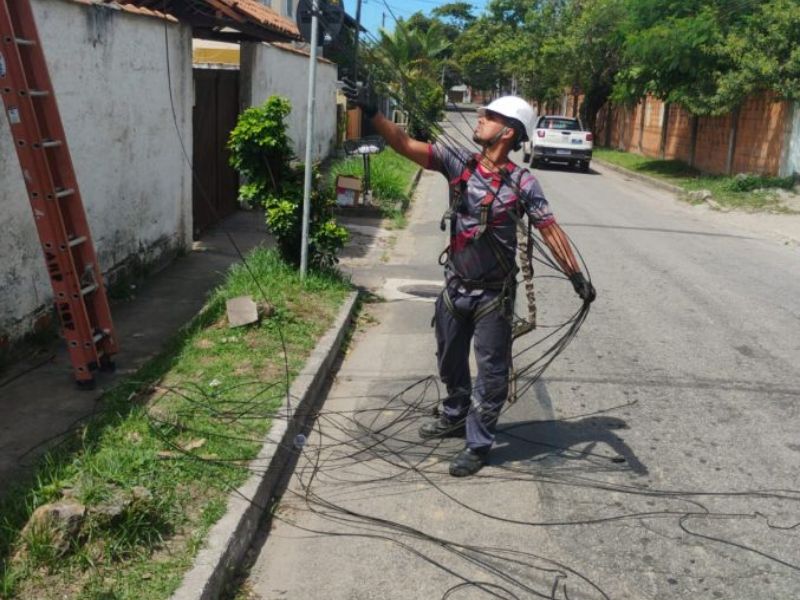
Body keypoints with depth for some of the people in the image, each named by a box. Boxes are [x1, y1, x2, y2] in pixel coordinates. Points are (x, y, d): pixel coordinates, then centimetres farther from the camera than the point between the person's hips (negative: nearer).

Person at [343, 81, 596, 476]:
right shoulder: (458, 162, -4)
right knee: (450, 360, 22)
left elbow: (550, 230, -10)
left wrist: (576, 275, -15)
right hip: (455, 286, 5)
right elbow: (405, 145, -9)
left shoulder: (522, 183, -14)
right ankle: (454, 418, 46)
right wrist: (370, 111, -18)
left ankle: (478, 444, 20)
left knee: (490, 370, 5)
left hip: (494, 294, -4)